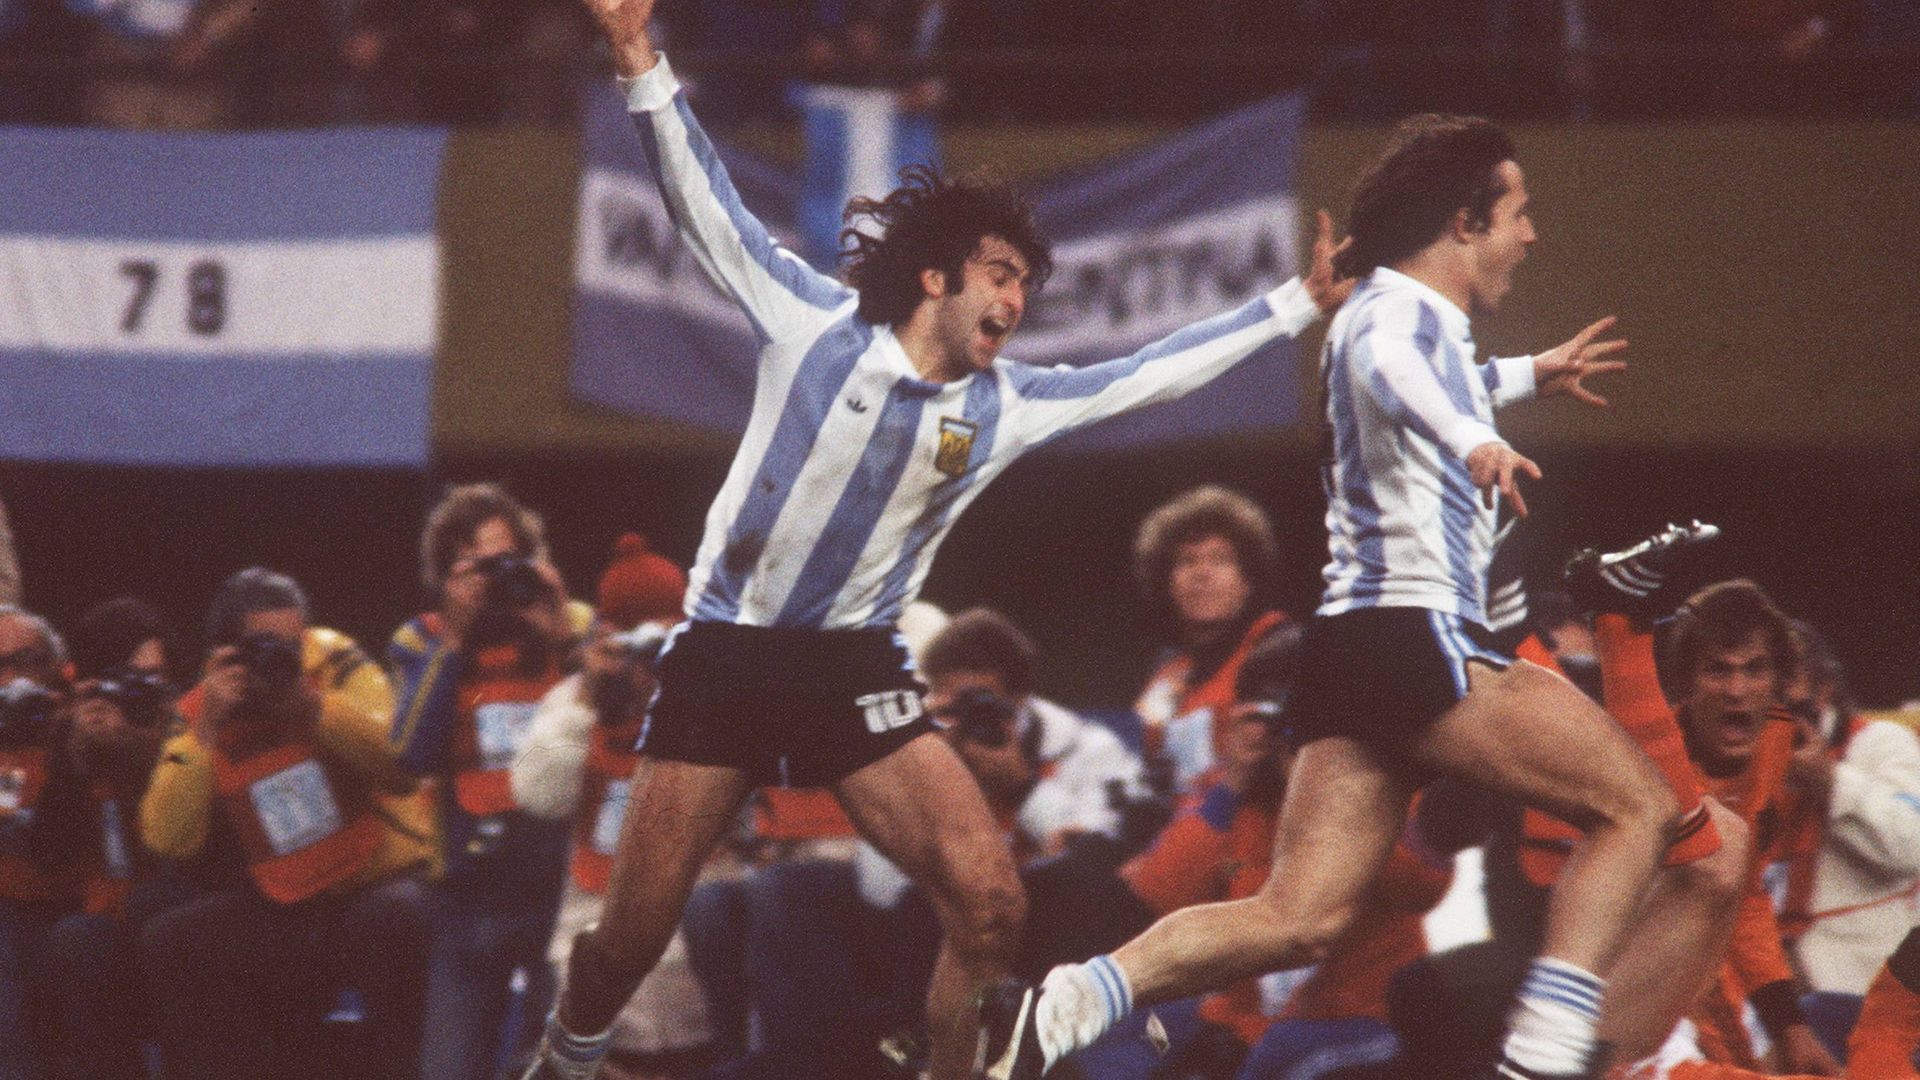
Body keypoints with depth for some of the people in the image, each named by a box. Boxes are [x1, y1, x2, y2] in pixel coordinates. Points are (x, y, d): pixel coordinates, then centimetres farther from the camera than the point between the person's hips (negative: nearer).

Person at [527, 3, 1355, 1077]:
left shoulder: (1005, 404, 3)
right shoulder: (816, 324, -6)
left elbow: (1149, 374, 12)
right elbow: (706, 203, -8)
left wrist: (1298, 303, 12)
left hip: (856, 670, 3)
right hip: (724, 656, -3)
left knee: (989, 902, -15)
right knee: (633, 934, -3)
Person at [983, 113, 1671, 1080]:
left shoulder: (1399, 313, 24)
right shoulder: (1403, 308, -6)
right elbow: (1387, 369, -33)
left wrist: (1528, 375, 65)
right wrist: (1474, 440, -52)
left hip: (1358, 644, 9)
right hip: (1418, 637, -9)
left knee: (1299, 919, -3)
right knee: (1635, 807, -7)